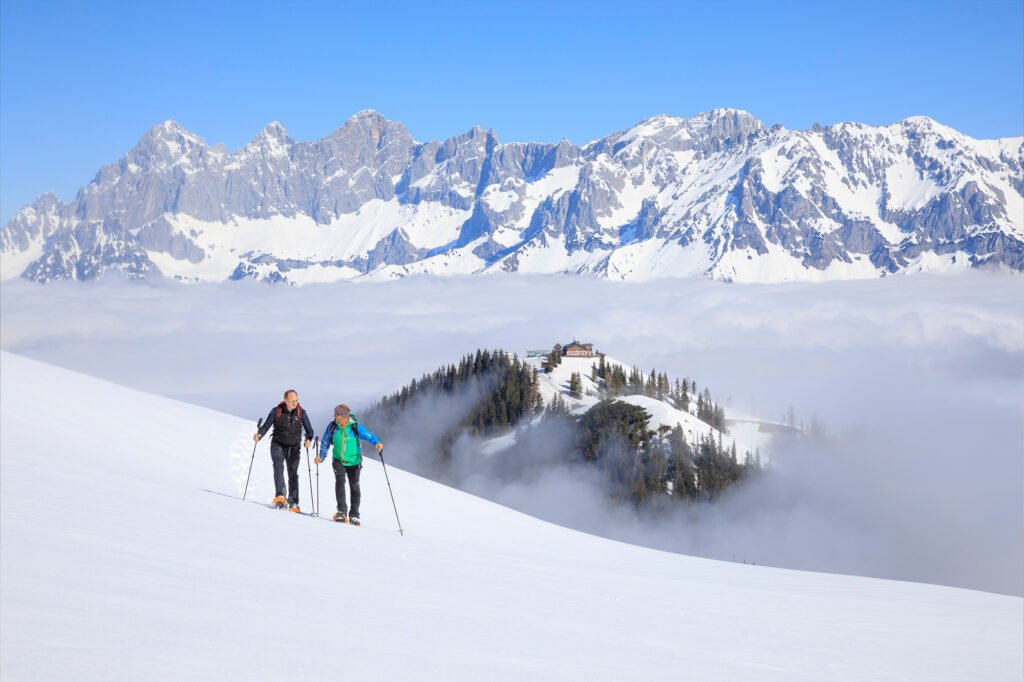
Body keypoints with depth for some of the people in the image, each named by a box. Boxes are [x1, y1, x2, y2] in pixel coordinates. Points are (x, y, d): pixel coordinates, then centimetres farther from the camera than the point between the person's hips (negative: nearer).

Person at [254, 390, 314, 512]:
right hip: (278, 445, -1)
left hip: (294, 448, 1)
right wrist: (259, 435, -24)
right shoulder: (276, 411, -6)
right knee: (278, 466, -24)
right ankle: (280, 496, -33)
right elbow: (266, 426, -4)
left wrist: (308, 439, -20)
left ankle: (293, 503, 5)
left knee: (293, 473, 0)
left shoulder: (301, 413, -3)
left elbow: (309, 430, 1)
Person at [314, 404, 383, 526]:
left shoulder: (355, 427, -14)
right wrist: (322, 457, -5)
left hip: (353, 462, -1)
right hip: (338, 460, 1)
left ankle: (354, 515, 19)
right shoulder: (332, 426, -7)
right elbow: (326, 442, 4)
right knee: (340, 481, -21)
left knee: (354, 487, 4)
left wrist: (377, 442, -37)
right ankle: (342, 511, -20)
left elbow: (368, 436, -18)